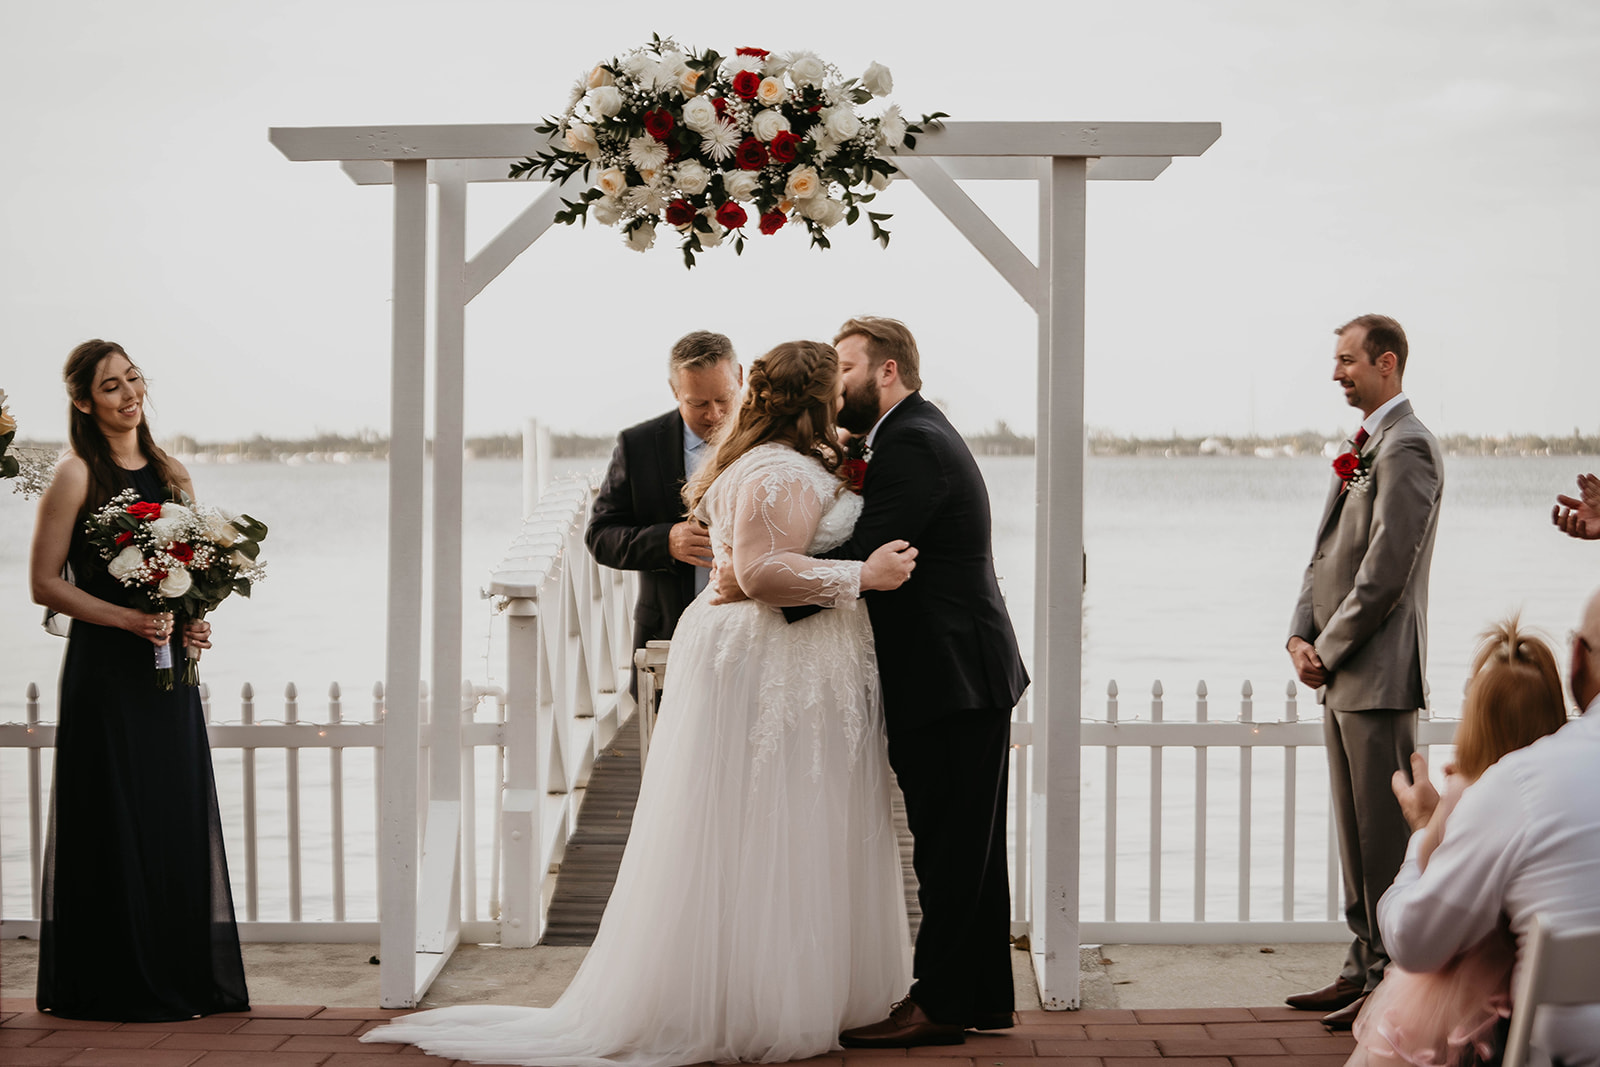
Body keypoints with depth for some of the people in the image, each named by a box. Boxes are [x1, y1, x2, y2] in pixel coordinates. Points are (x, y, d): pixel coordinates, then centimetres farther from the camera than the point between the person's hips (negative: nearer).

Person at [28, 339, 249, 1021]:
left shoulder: (172, 474, 11)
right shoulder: (76, 476, -6)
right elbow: (45, 583, -8)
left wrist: (195, 621, -1)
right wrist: (129, 619, -17)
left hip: (168, 671, 6)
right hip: (106, 674, -6)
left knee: (181, 821, 7)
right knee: (116, 825, -2)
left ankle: (183, 976, 16)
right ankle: (113, 984, 8)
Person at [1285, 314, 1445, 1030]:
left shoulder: (1407, 447, -13)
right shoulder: (1364, 446, 17)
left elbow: (1386, 572, -18)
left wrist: (1329, 651, -12)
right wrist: (1301, 634, 5)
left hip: (1379, 675, -10)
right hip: (1342, 675, 10)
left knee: (1386, 836, -5)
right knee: (1355, 835, 14)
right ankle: (1365, 967, 22)